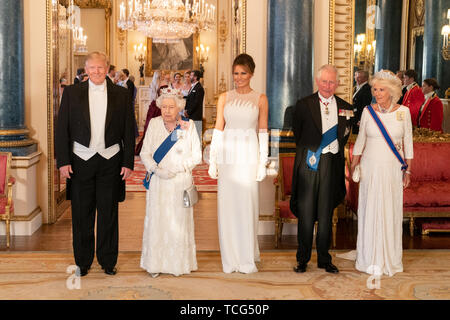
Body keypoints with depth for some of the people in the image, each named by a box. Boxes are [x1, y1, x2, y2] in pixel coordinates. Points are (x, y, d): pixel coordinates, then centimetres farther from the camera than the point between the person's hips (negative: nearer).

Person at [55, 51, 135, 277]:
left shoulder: (121, 95, 3)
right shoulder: (71, 93, 3)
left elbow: (129, 131, 4)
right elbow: (62, 129, 2)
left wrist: (128, 162, -1)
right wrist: (63, 161, -5)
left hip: (111, 160, 0)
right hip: (81, 161, 0)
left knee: (109, 213, 7)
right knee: (82, 214, 8)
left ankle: (108, 260, 22)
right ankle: (83, 262, 22)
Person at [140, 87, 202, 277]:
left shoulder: (188, 126, -2)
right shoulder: (154, 124, 2)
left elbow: (196, 156, -1)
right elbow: (145, 153, 4)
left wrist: (176, 169, -12)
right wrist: (156, 169, -13)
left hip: (180, 181, -1)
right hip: (158, 183, 1)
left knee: (179, 222, 4)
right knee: (157, 221, 3)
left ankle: (179, 264, 17)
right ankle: (156, 264, 15)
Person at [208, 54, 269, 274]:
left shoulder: (260, 99, 4)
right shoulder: (224, 98, 8)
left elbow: (263, 133, 3)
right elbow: (218, 130, 7)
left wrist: (263, 163, -2)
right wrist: (212, 161, 2)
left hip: (249, 156, -1)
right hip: (227, 155, 2)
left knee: (247, 205, 0)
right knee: (227, 205, 3)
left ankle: (247, 258, 12)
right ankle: (230, 259, 13)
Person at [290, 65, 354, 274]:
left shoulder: (346, 109, 6)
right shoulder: (303, 105, 1)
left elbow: (344, 137, 15)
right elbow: (297, 133, 7)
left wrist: (333, 152, 7)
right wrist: (306, 152, 7)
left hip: (331, 164, 2)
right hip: (308, 163, -1)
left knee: (326, 214, 8)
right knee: (305, 213, 2)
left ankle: (324, 259, 18)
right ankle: (303, 258, 13)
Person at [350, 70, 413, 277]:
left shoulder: (403, 112, -1)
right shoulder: (368, 112, 0)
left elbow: (408, 142, 5)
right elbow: (360, 140, 9)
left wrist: (408, 170, 4)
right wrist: (353, 166, 6)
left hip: (393, 169, 0)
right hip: (370, 168, 0)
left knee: (391, 212, 5)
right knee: (370, 211, 2)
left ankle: (390, 259, 18)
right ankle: (372, 260, 13)